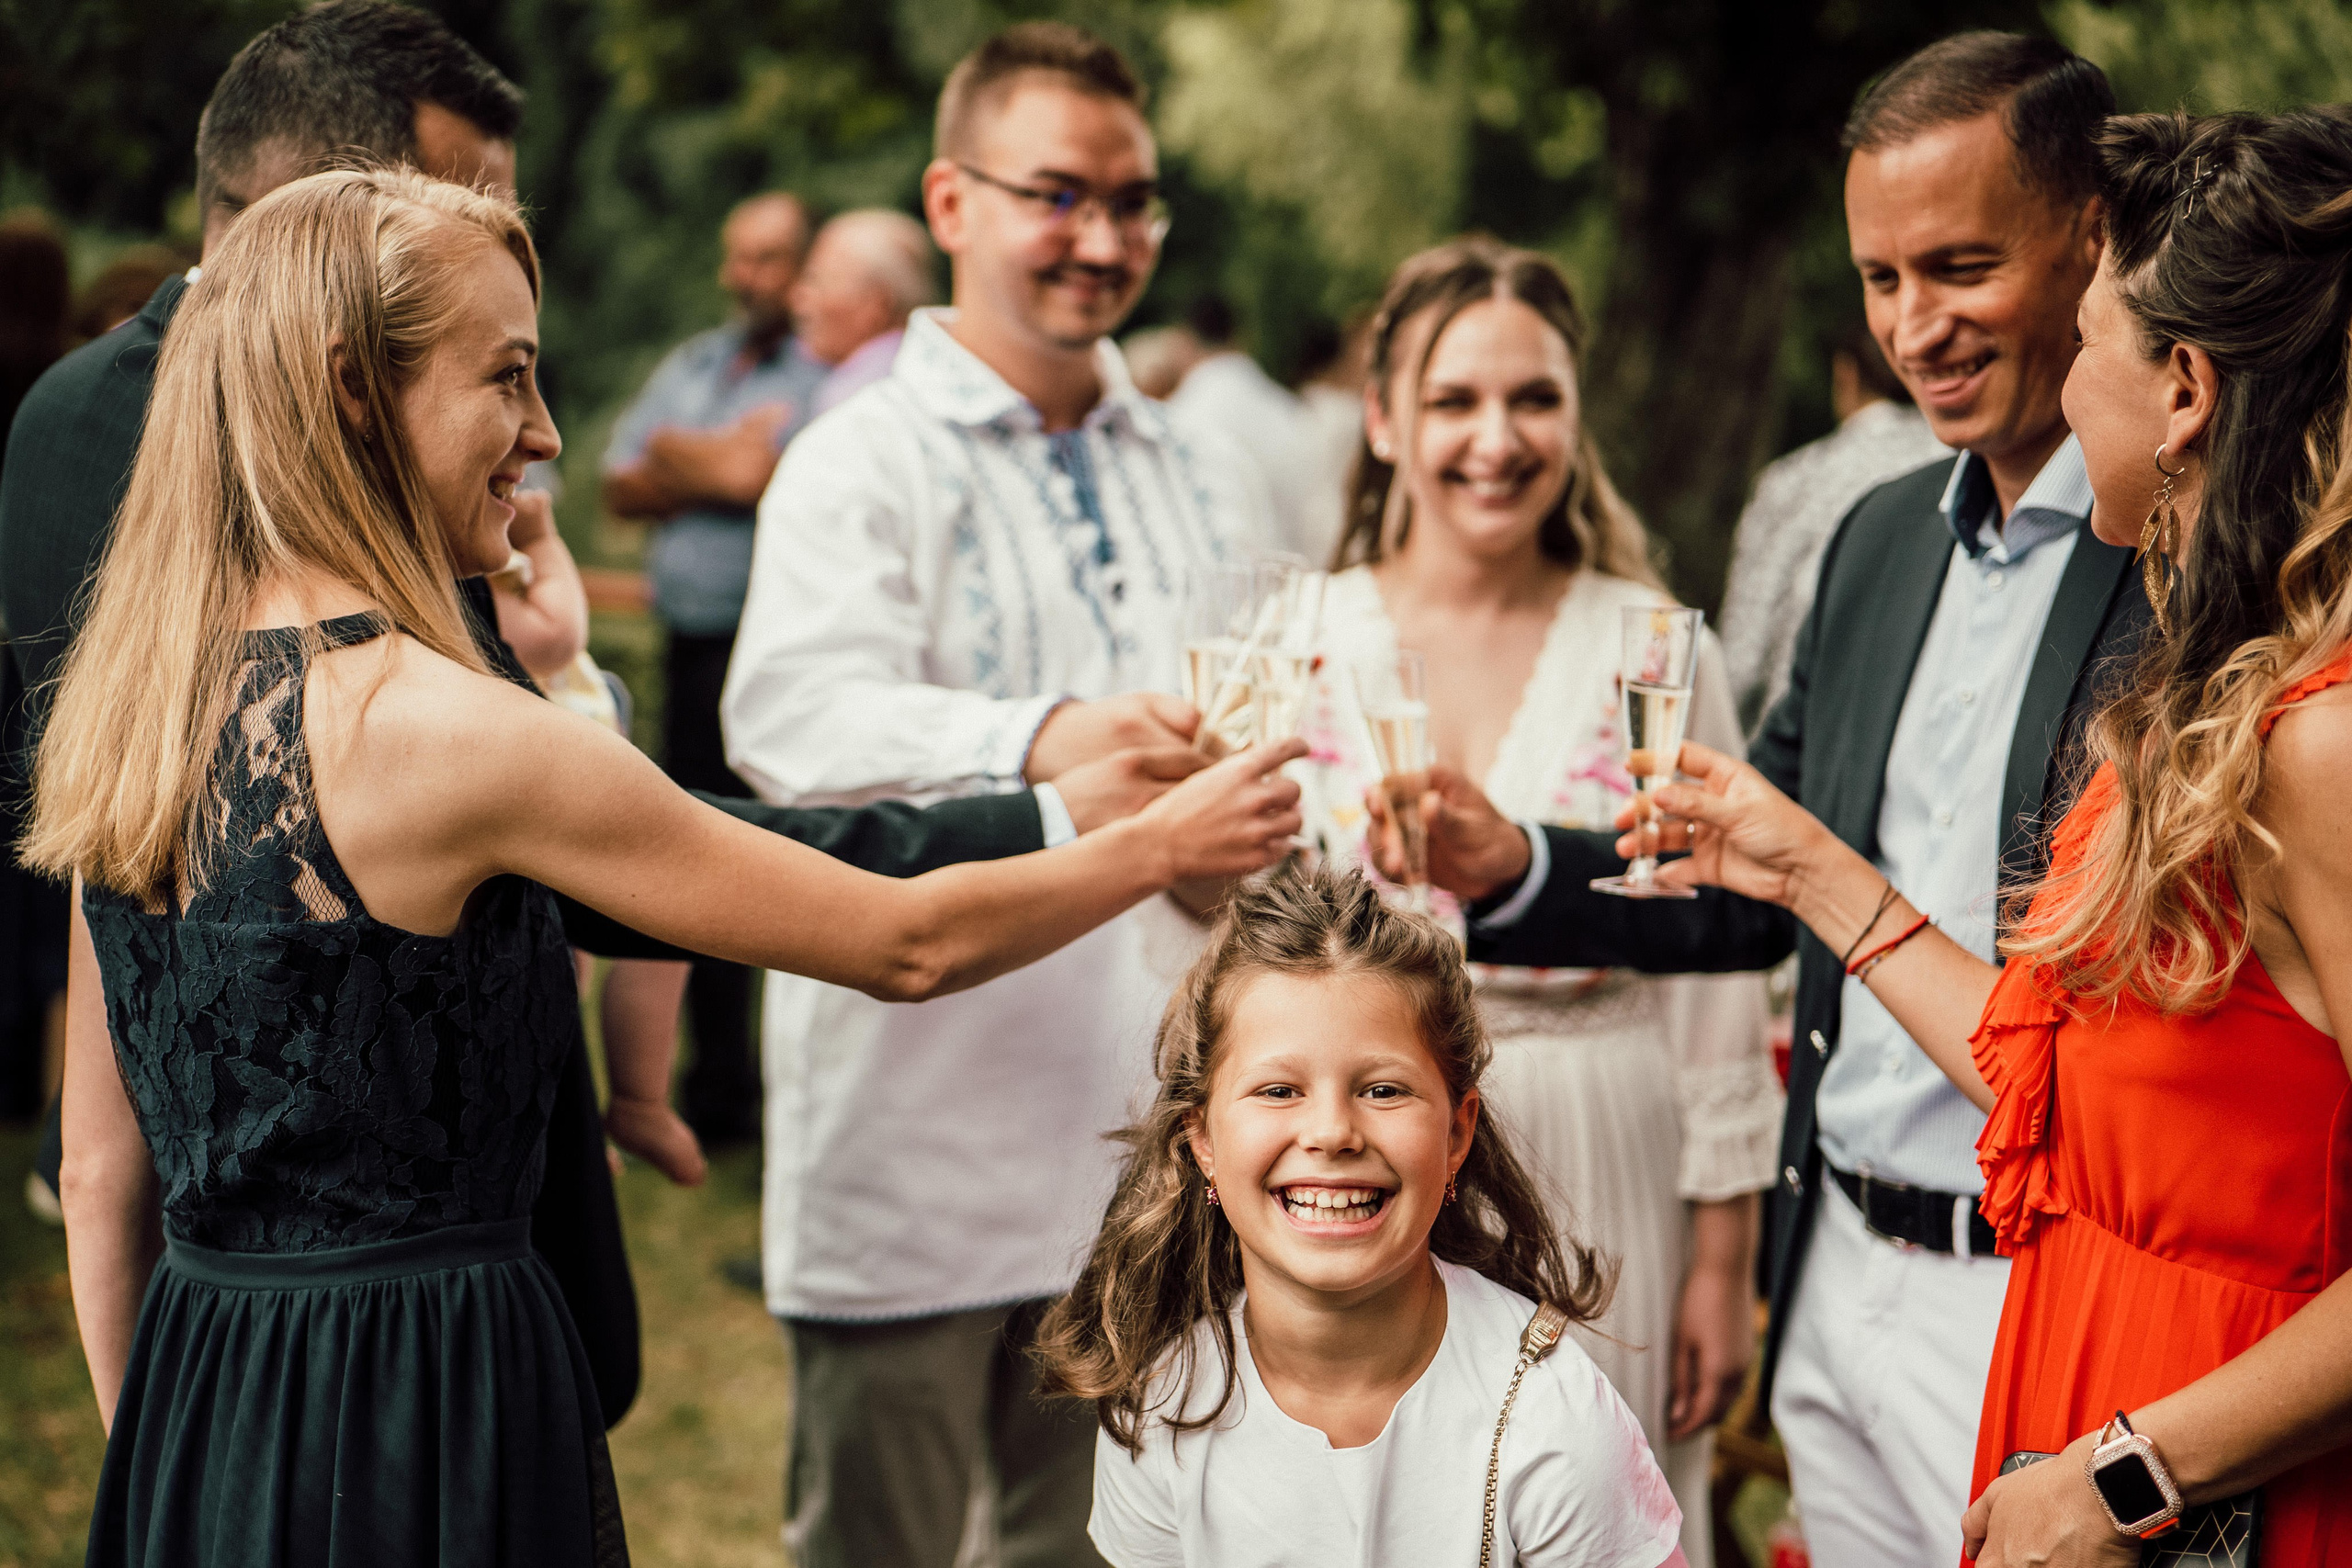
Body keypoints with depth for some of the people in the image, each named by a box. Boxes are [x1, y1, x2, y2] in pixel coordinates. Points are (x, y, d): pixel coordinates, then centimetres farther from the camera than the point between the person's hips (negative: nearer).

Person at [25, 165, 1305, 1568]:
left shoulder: (123, 707, 3)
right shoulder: (436, 731, -20)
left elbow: (102, 1166, 10)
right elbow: (908, 944, -13)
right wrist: (1163, 844, 3)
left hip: (189, 1426, 8)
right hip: (425, 1426, -7)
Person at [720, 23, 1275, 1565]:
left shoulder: (1204, 481, 16)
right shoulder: (865, 465, -4)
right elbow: (796, 716, -23)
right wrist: (1037, 740, -39)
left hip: (1143, 1147, 5)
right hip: (915, 1136, -5)